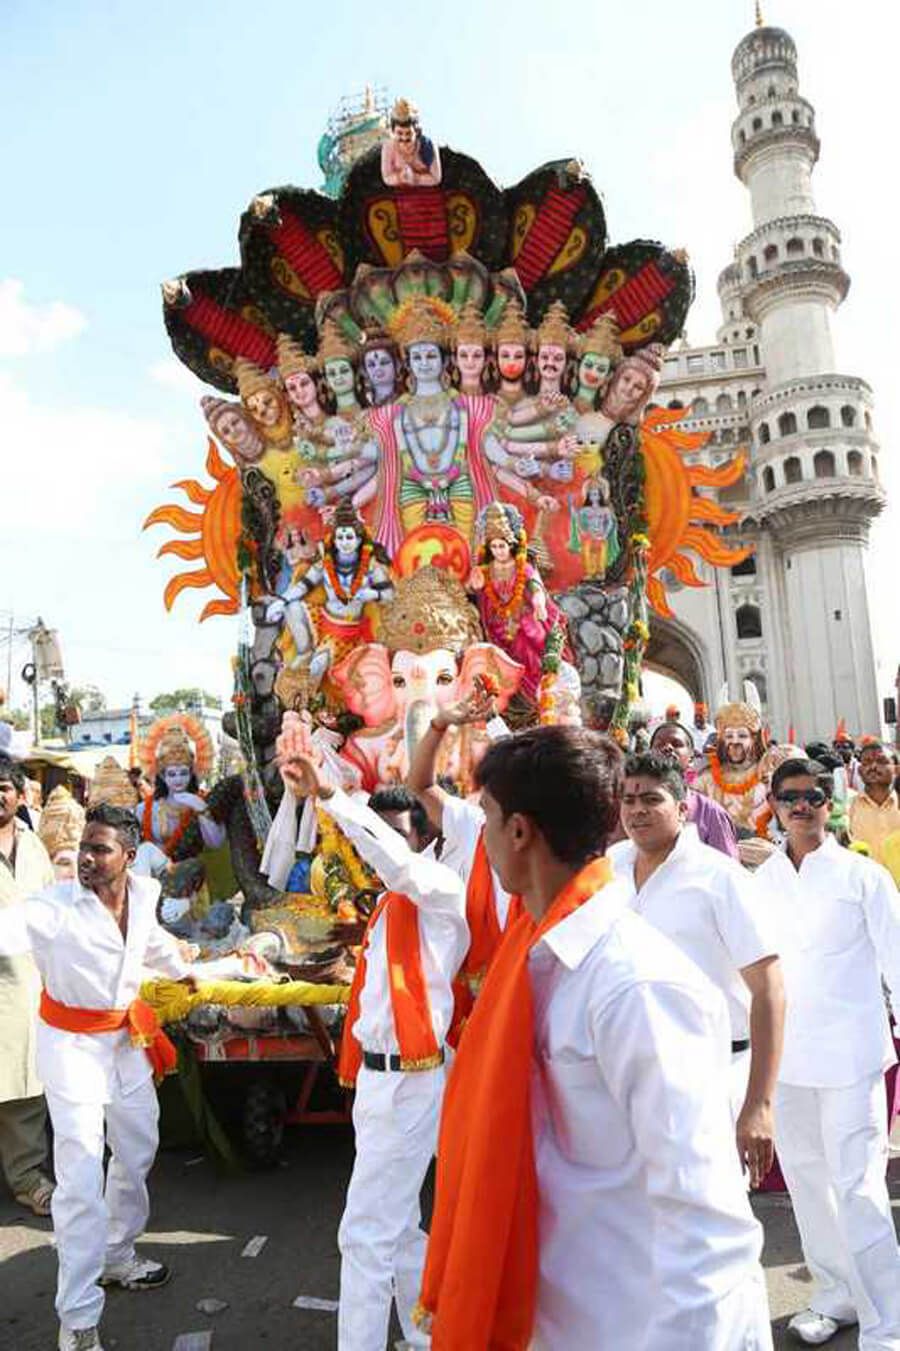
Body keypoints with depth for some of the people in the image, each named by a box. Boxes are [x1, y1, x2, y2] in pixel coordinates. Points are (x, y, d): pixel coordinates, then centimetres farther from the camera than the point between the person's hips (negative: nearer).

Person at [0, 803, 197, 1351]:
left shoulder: (144, 892, -9)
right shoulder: (55, 907, -25)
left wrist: (182, 970, 30)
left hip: (128, 1036, 6)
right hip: (72, 1042, -6)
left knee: (137, 1152, 19)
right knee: (81, 1178, -4)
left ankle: (117, 1256, 43)